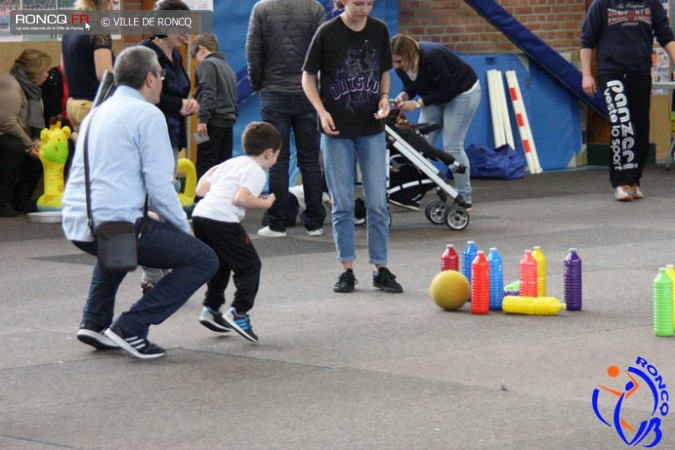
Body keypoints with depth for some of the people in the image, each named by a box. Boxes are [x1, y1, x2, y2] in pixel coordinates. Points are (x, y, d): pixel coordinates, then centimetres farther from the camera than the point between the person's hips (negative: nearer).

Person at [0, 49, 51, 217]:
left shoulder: (31, 88, 12)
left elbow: (36, 122, 11)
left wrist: (36, 142, -11)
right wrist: (30, 146, -23)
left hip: (16, 139, 10)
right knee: (14, 148, -36)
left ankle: (21, 199, 4)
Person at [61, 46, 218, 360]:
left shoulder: (97, 113, 19)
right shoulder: (147, 115, -6)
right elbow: (159, 187, -12)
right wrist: (184, 228, 3)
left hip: (76, 226, 9)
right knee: (203, 260, 0)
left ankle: (94, 321, 26)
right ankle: (130, 328, -9)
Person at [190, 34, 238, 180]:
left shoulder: (207, 64, -4)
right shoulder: (227, 67, 24)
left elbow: (208, 92, -16)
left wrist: (203, 119, -20)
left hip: (214, 121, -9)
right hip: (228, 120, 9)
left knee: (204, 164, -10)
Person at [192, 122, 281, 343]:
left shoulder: (231, 163, 24)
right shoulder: (257, 171, 1)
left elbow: (201, 189, 23)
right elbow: (241, 198, -15)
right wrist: (265, 203, -1)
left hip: (200, 214, 8)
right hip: (223, 220, -8)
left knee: (220, 264, 26)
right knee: (250, 266, 0)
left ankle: (211, 308, 26)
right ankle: (238, 312, -10)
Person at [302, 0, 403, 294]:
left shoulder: (379, 31, 1)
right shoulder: (328, 33, -8)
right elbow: (308, 77, -1)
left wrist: (384, 98, -5)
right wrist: (322, 111, -14)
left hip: (371, 129, 2)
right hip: (337, 130, -2)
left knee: (377, 203, 2)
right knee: (342, 204, 3)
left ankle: (381, 270, 10)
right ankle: (347, 270, 11)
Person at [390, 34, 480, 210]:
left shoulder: (431, 57, -36)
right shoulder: (401, 66, -14)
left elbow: (447, 90, -30)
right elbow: (411, 87, 3)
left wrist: (418, 103, -32)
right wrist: (404, 95, -20)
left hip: (461, 92, -7)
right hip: (437, 97, 8)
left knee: (452, 146, -11)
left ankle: (464, 198, -1)